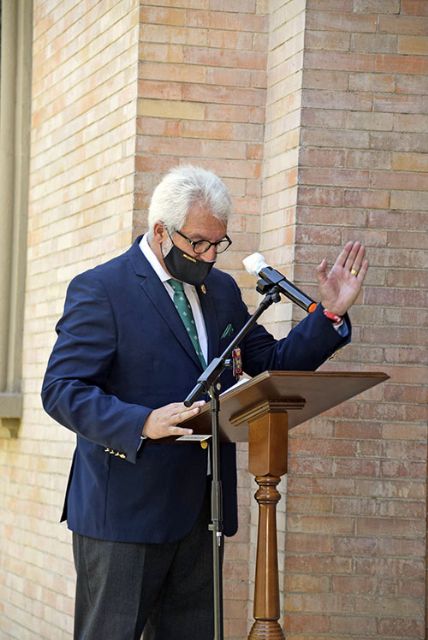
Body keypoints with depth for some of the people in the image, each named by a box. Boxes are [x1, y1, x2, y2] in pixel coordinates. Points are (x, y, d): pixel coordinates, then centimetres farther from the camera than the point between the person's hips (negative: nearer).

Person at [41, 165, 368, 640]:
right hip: (126, 511, -6)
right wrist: (142, 423, -29)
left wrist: (330, 314, 3)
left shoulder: (221, 289, 15)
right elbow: (61, 390, -15)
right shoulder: (100, 289, -7)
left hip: (201, 509, 7)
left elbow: (273, 365, 17)